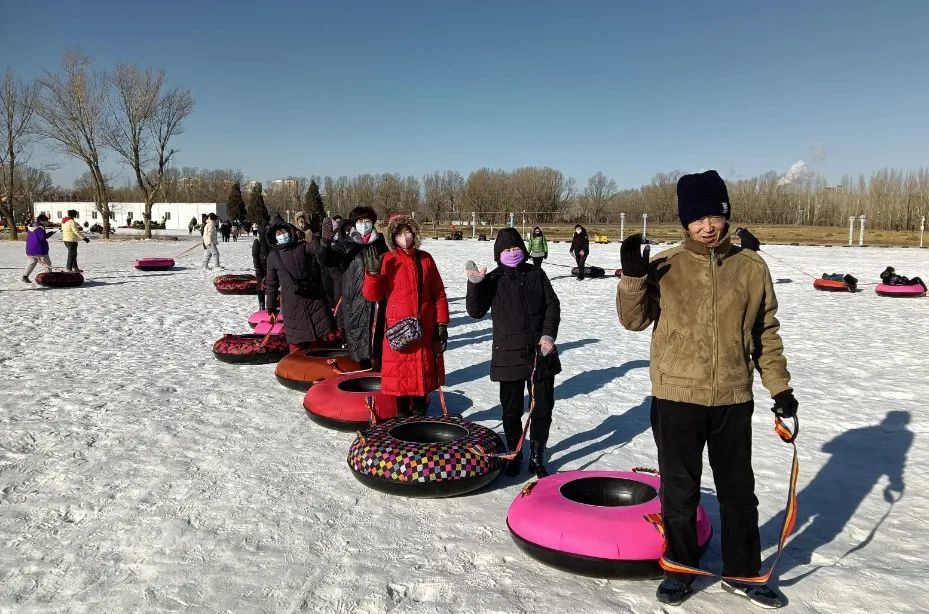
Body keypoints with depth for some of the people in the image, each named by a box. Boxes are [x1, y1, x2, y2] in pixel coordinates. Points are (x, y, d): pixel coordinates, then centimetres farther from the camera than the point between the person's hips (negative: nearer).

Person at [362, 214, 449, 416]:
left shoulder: (425, 259, 5)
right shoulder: (388, 260, -2)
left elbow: (439, 293, 8)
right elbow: (372, 295, -5)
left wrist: (442, 324, 3)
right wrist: (373, 272, -21)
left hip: (425, 328, 3)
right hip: (398, 328, -2)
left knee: (424, 372, 10)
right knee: (401, 371, 4)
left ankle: (419, 413, 25)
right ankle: (403, 414, 17)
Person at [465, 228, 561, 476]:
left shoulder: (536, 274, 5)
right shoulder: (494, 279, 0)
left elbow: (552, 305, 5)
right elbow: (476, 311, -7)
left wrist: (549, 334, -7)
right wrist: (475, 284, -20)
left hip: (541, 353, 2)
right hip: (509, 355, -2)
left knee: (543, 407, 7)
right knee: (512, 410, 7)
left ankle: (537, 458, 22)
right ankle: (514, 454, 26)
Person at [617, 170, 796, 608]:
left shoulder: (751, 267, 1)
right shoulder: (666, 266, -3)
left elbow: (766, 332, 8)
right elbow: (635, 320, -4)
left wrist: (779, 387, 8)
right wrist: (633, 277, -20)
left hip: (733, 400, 2)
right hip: (676, 397, -1)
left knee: (738, 491, 17)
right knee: (679, 492, 11)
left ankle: (742, 573, 37)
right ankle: (680, 569, 32)